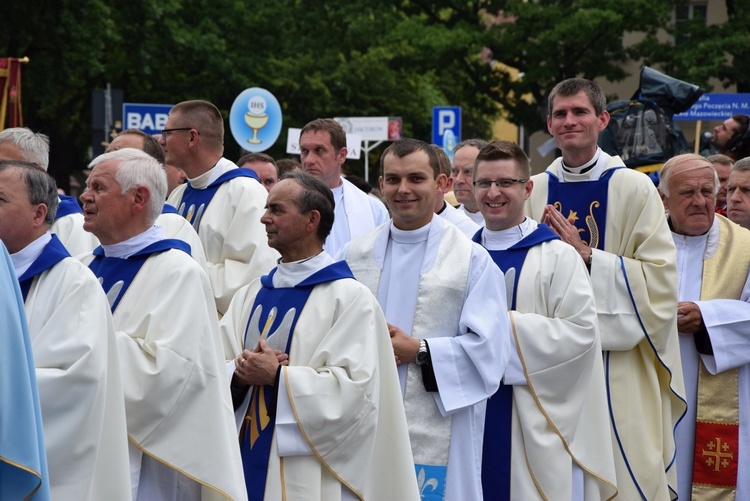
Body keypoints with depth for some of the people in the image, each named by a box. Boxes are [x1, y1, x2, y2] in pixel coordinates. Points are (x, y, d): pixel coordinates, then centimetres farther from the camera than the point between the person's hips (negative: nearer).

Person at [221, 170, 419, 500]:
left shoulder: (350, 298, -7)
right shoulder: (250, 296, 12)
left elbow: (354, 386, -16)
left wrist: (277, 376, -19)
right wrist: (239, 374, -14)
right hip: (247, 461, 6)